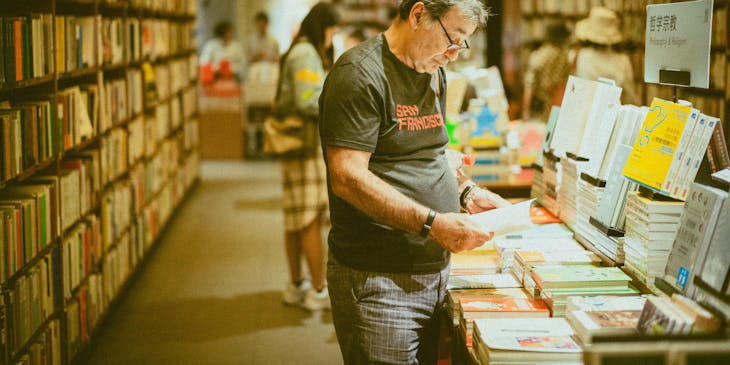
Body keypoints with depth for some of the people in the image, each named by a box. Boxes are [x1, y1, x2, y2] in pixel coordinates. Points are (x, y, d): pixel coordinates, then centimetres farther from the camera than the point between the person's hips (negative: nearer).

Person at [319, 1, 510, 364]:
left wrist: (467, 192, 8)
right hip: (378, 281, -8)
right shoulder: (360, 73, -14)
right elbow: (346, 178, -22)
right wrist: (432, 223, -26)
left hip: (435, 272, 8)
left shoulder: (435, 73, 14)